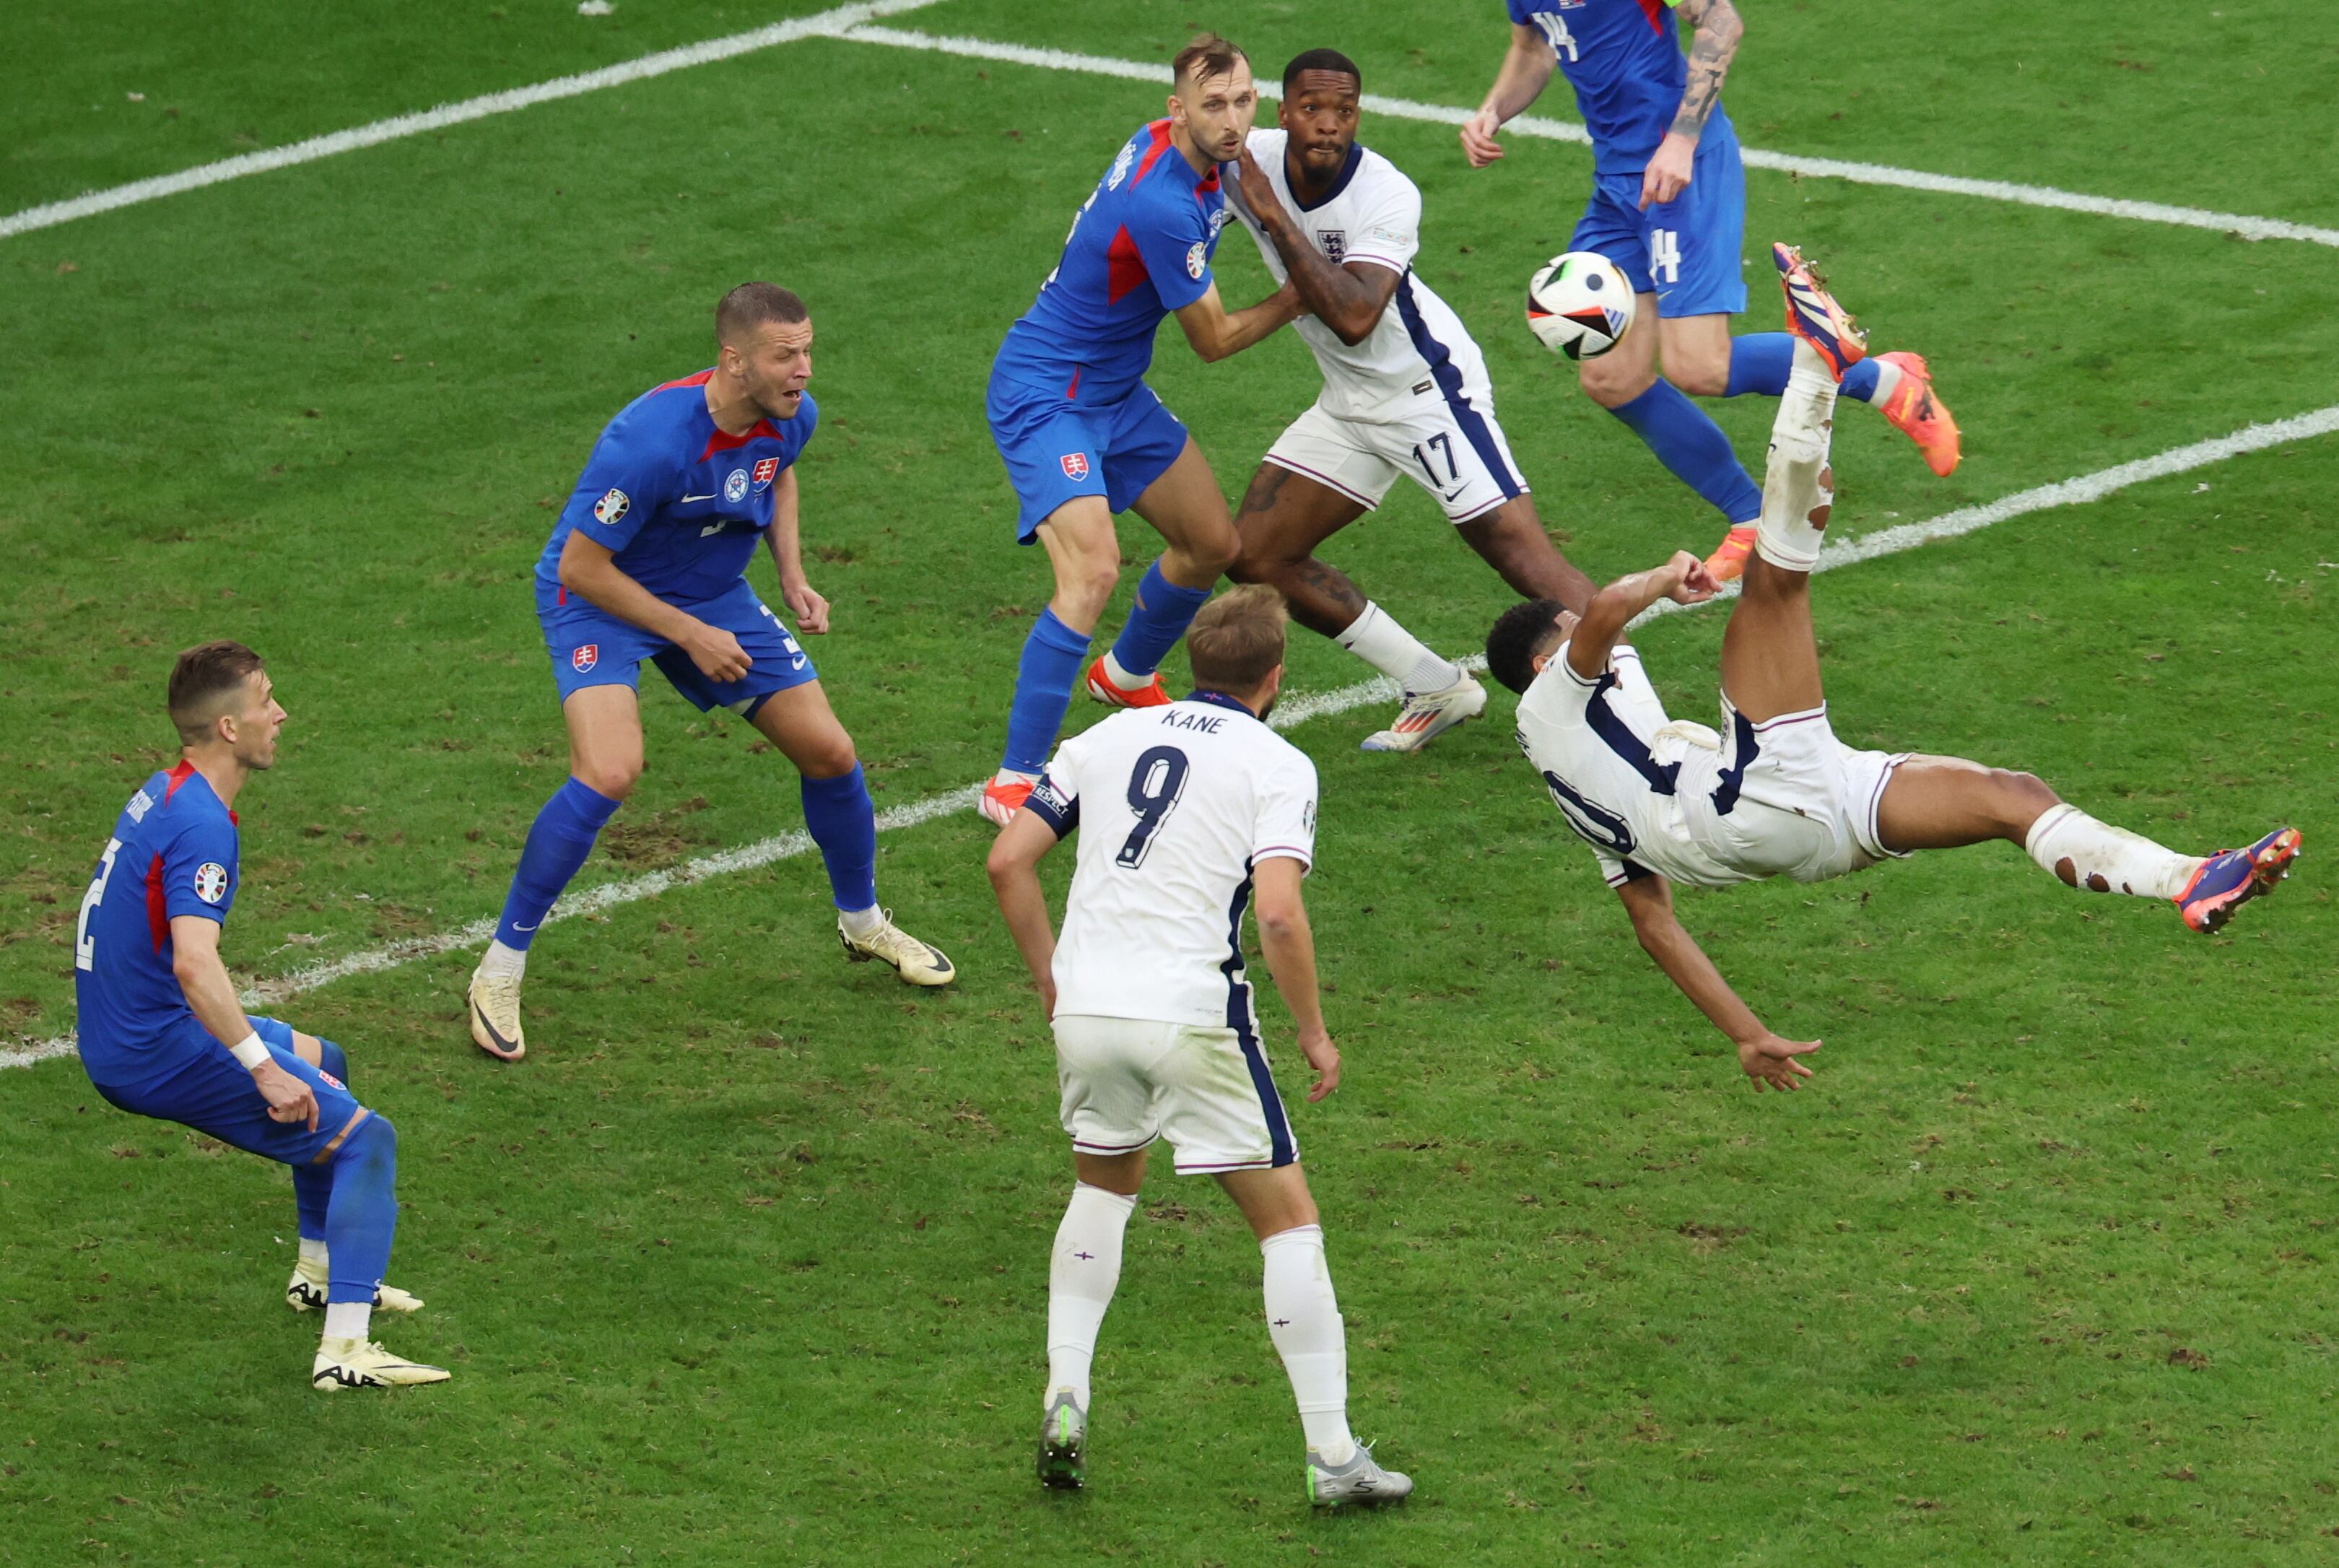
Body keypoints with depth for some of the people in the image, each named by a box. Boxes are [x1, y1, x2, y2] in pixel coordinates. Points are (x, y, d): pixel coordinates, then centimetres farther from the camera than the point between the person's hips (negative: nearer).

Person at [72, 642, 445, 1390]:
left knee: (322, 1063, 30)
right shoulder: (201, 825, -23)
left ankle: (320, 1271, 39)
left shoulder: (161, 794, 9)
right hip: (157, 1052, -10)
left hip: (119, 1038, 10)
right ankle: (345, 1350, -18)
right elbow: (193, 963, -36)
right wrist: (263, 1069, -32)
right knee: (366, 1138, -9)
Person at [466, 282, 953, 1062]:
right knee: (609, 772, -28)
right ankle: (499, 972, -14)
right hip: (598, 597, -7)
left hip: (713, 595, 7)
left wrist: (793, 578, 1)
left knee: (829, 753, 6)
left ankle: (863, 924, 35)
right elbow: (581, 566, -27)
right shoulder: (650, 440, -36)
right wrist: (691, 637, -22)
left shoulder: (792, 416, -13)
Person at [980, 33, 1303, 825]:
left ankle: (1126, 674, 49)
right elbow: (1215, 339, -16)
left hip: (1114, 393, 10)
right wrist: (1302, 294, -4)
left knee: (1213, 543, 20)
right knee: (1091, 569, -26)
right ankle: (1013, 783, -25)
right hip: (1044, 396, -10)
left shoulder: (1170, 146, -3)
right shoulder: (1162, 206, -31)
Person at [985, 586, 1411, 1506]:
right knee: (1288, 1221, 6)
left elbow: (1009, 862, 9)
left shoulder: (1107, 738, 13)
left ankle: (1064, 1396, 15)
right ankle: (1332, 1455, 2)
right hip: (1191, 1015, -4)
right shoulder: (1278, 766, -1)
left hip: (1085, 1009, 5)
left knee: (1105, 1187, 30)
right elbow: (1280, 914, -14)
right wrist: (1314, 1034, -2)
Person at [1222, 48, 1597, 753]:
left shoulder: (1387, 195, -25)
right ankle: (1435, 690, 14)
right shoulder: (1248, 160, -9)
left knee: (1525, 559, -19)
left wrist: (1273, 215, -36)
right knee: (1256, 559, 6)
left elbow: (1354, 318, -38)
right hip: (1350, 400, 7)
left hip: (1427, 385, -7)